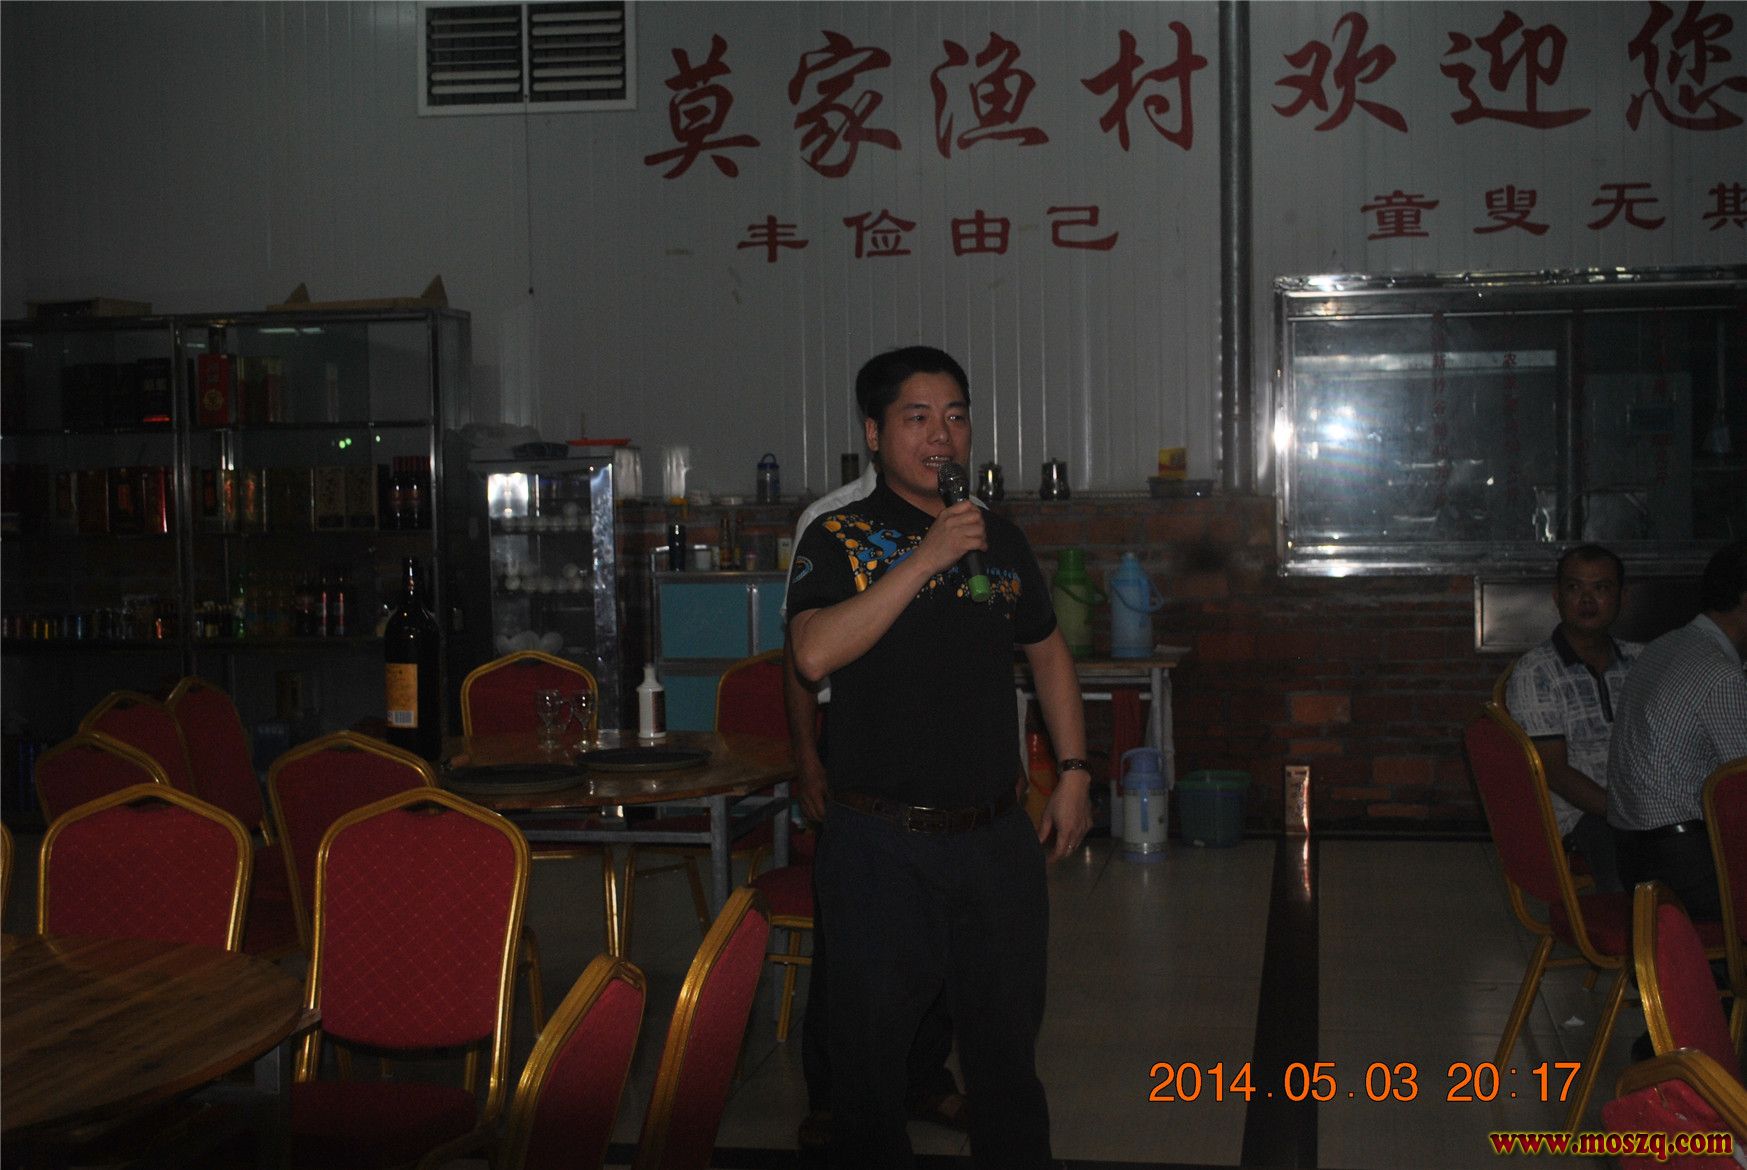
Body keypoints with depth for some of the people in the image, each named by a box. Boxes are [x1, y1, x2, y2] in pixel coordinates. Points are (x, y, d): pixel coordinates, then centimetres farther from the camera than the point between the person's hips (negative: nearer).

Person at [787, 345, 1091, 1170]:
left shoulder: (1000, 540, 9)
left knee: (1008, 1041, 15)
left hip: (997, 837, 4)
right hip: (881, 843, -4)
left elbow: (1048, 654, 21)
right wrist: (927, 559, -24)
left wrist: (1073, 774, 13)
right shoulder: (838, 540, -5)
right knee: (871, 1047, 7)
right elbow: (816, 653, -23)